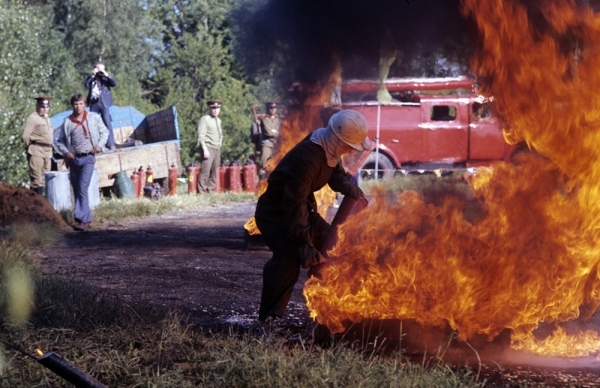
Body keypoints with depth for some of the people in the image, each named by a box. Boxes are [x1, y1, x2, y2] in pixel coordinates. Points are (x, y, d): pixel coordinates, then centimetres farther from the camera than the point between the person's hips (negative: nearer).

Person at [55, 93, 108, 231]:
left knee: (82, 188, -16)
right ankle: (87, 216, 22)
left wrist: (100, 145, -1)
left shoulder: (94, 117, 2)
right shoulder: (67, 122, 5)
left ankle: (81, 219, -18)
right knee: (77, 190, 8)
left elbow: (104, 132, 14)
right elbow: (59, 141, 11)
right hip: (74, 159, 3)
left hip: (88, 158, -3)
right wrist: (66, 152, -6)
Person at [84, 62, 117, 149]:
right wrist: (92, 76, -6)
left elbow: (114, 83, -5)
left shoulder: (105, 78, 10)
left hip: (103, 102, -3)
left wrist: (106, 75, -10)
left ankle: (110, 144, -12)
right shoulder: (91, 78, 14)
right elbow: (87, 86, -4)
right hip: (93, 103, 3)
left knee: (107, 122, -10)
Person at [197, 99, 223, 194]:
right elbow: (201, 136, -11)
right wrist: (205, 149, -19)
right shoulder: (204, 119, -4)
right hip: (208, 148, -7)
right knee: (205, 171, -13)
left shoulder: (218, 120, 18)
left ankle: (211, 191, 9)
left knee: (214, 172, 4)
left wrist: (219, 145, 15)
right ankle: (201, 192, -12)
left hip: (217, 149, 7)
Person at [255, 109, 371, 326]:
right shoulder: (307, 159, -34)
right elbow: (294, 204, -35)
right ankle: (268, 317, -23)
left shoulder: (330, 150, -5)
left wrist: (350, 188, -14)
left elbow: (337, 175, 11)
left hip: (304, 209, 10)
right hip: (276, 212, -10)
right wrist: (305, 245, -37)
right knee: (290, 257, -29)